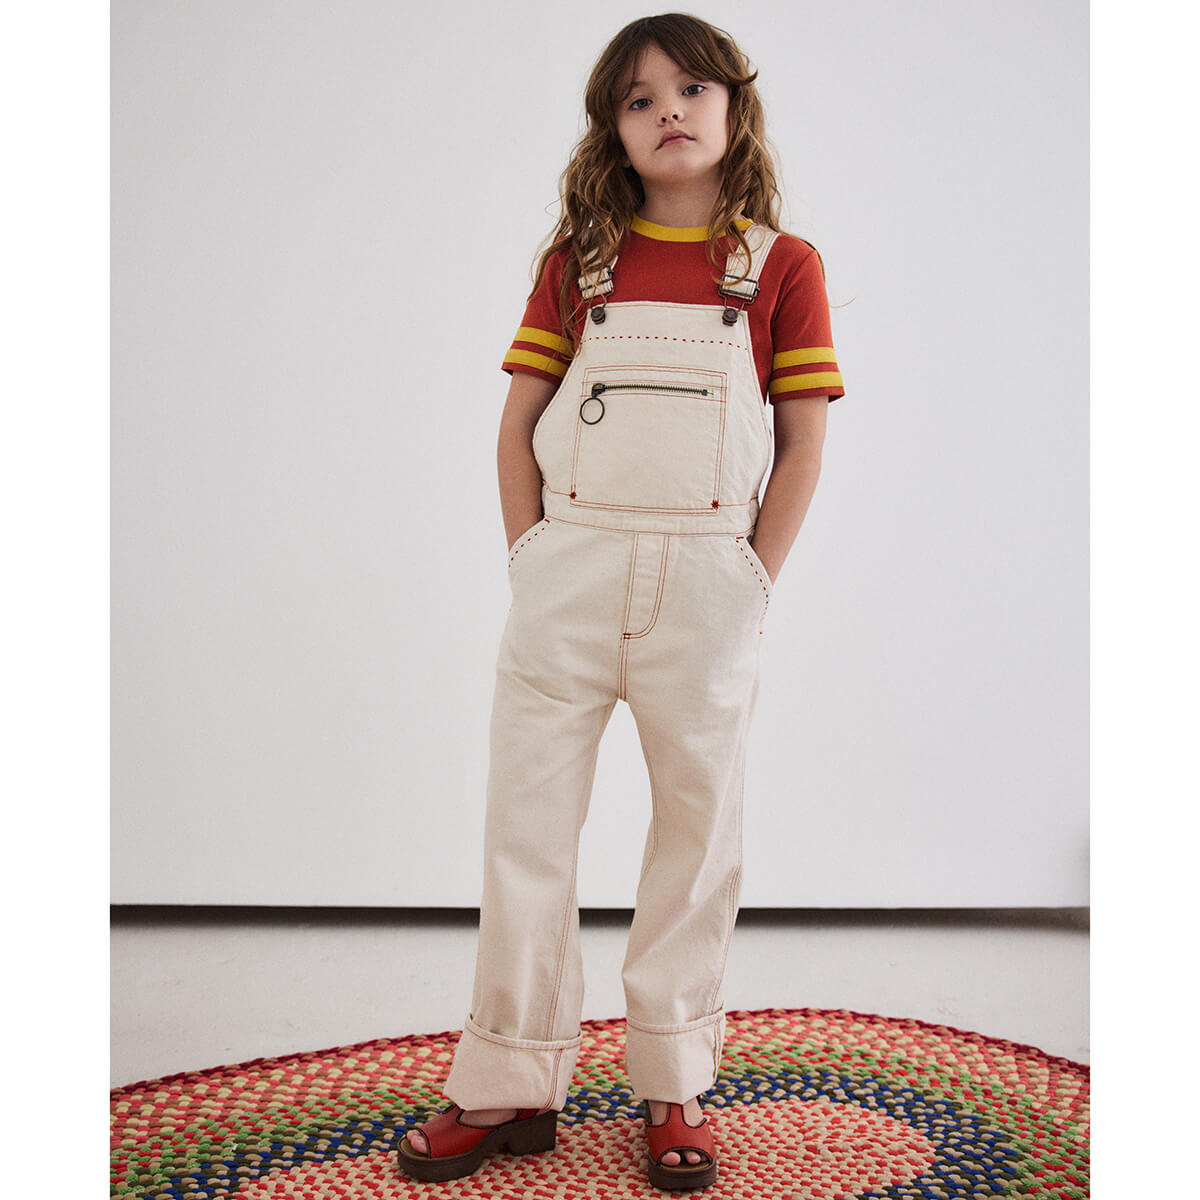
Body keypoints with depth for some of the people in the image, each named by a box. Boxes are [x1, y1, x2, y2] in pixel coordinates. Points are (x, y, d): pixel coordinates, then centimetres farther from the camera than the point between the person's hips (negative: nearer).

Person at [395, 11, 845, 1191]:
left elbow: (804, 443, 2)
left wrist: (752, 584, -5)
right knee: (526, 822, 3)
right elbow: (516, 425, 9)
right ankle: (509, 1086, 16)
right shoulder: (575, 261, 10)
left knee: (698, 823, 5)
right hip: (568, 565, 2)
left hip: (706, 575, -1)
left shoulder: (782, 266, 5)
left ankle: (673, 1086, 20)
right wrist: (530, 560, 0)